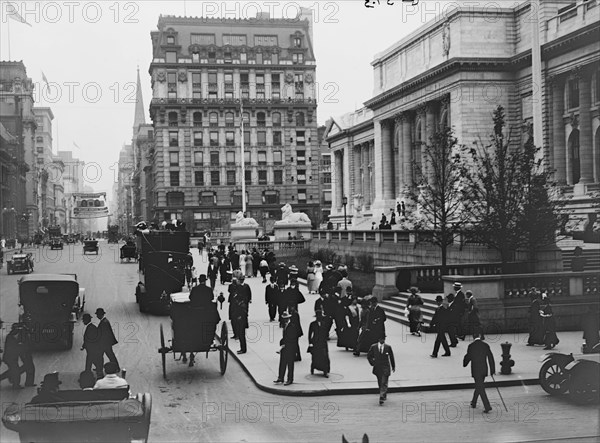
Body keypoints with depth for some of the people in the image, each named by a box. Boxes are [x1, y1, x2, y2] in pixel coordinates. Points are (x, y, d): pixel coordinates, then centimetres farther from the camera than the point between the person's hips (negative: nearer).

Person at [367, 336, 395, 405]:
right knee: (380, 383, 12)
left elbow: (391, 357, 8)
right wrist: (372, 363, 0)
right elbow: (369, 356, 9)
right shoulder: (373, 347, -1)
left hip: (385, 368, -2)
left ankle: (382, 398, -17)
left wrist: (393, 367, 13)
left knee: (384, 383, -11)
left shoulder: (388, 347, -2)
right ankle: (384, 396, 30)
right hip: (377, 368, 2)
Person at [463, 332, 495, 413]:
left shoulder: (471, 346, -11)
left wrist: (464, 364, 17)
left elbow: (468, 357, -4)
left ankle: (487, 406, -10)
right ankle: (474, 403, 36)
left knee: (480, 389, -2)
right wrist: (492, 370, 8)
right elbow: (491, 357, 2)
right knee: (479, 386, 21)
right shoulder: (485, 345, 0)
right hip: (484, 370, 5)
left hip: (476, 370, -5)